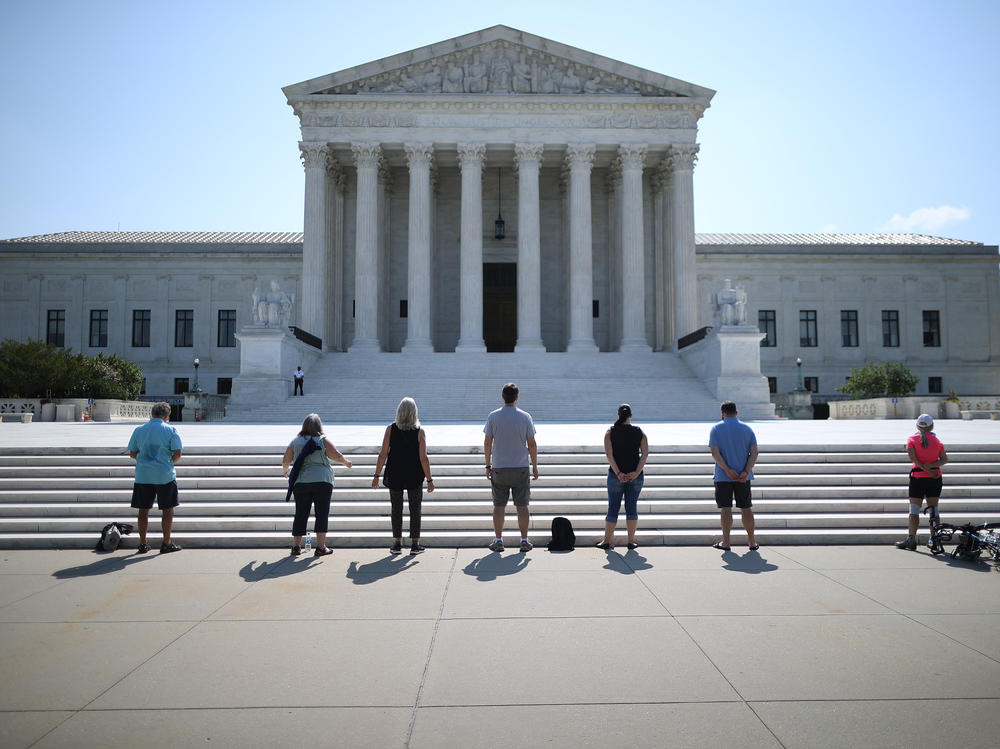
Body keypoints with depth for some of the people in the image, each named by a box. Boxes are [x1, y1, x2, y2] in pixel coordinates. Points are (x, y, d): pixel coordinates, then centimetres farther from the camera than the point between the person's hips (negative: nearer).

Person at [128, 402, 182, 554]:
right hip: (165, 476, -3)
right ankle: (166, 544, 9)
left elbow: (132, 453, 6)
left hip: (142, 476, 3)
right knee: (167, 509, 6)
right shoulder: (171, 430, -5)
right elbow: (177, 454, -10)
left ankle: (142, 544, 16)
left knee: (143, 510, 10)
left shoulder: (139, 430, 5)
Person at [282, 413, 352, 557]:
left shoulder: (295, 442, 9)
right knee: (322, 513, 1)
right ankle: (320, 547, -2)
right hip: (322, 480, -3)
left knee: (300, 514, 9)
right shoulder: (323, 440, 0)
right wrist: (346, 462, 15)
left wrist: (286, 470, 34)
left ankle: (296, 546, 11)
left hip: (300, 482, 3)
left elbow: (285, 461, 13)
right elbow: (337, 456, -4)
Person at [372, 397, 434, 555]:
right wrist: (429, 479, -3)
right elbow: (423, 458, -9)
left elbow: (383, 455, -6)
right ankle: (415, 544, 9)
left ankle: (397, 543, 14)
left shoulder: (391, 429, -4)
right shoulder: (419, 431, -7)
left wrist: (377, 475, 2)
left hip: (394, 475, 1)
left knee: (396, 509, 10)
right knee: (415, 509, 8)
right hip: (414, 476, -1)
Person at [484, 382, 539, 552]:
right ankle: (524, 540, 7)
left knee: (499, 505, 6)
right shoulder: (525, 417, -2)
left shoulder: (493, 417, -2)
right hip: (521, 468, 0)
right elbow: (532, 444, -1)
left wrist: (488, 465, 8)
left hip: (499, 468, 0)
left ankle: (498, 540, 6)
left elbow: (487, 443, -1)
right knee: (522, 505, 5)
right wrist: (535, 466, 7)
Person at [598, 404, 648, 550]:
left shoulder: (610, 432, -1)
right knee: (631, 507, 8)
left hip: (616, 476, -1)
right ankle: (631, 541, 9)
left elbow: (609, 454, -12)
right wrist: (637, 472, -12)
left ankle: (608, 541, 8)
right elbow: (645, 453, -7)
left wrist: (618, 473, -14)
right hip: (636, 476, 1)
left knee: (613, 508, 5)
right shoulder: (639, 432, 3)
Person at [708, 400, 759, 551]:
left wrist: (727, 470, -16)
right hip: (743, 477, 2)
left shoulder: (716, 429, -1)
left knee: (725, 508, 1)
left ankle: (725, 542, 3)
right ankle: (752, 542, 16)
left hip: (723, 476, -2)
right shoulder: (747, 429, 6)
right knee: (746, 508, 10)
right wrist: (746, 472, -11)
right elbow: (754, 452, -4)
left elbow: (714, 452, -12)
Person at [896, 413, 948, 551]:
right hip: (935, 478, 3)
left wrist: (926, 469, -12)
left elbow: (912, 457, -13)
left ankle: (911, 539, -2)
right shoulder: (937, 440, 8)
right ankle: (934, 539, 10)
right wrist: (932, 466, -12)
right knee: (933, 509, 9)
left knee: (914, 509, 0)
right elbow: (944, 459, 0)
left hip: (918, 477, -3)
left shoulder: (912, 439, -1)